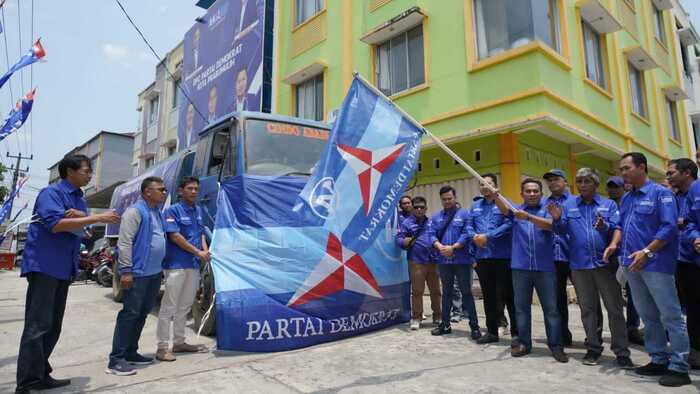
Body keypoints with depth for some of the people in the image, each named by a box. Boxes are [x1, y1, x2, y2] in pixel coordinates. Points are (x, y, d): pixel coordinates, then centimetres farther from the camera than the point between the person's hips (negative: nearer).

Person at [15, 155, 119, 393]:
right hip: (44, 265, -9)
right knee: (37, 326, -10)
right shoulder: (51, 192, -8)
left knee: (53, 327, 11)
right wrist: (96, 218, -22)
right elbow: (55, 224, -23)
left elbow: (83, 229, 11)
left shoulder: (79, 198, 17)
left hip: (64, 268, 9)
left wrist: (79, 216, -11)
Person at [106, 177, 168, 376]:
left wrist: (160, 266, 17)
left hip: (154, 273, 9)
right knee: (130, 313, -6)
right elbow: (125, 243, -17)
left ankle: (131, 352, 24)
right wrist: (126, 270, -21)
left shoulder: (157, 212, 16)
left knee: (142, 314, 14)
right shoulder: (135, 211, -11)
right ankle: (116, 360, 0)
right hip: (138, 273, -9)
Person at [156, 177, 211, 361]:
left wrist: (205, 251, 0)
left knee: (185, 306, 15)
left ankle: (179, 342, 26)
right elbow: (175, 236, -14)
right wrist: (198, 252, -13)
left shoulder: (198, 210, 14)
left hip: (194, 265, 7)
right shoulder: (173, 210, -6)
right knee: (169, 306, -3)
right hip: (176, 264, -7)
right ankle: (162, 347, 4)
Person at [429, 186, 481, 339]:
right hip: (443, 261, 4)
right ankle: (445, 324, 24)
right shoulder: (436, 217, 11)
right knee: (446, 292, 14)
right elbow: (431, 234, 1)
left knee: (466, 292, 1)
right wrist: (440, 247, -16)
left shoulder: (464, 214, 0)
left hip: (462, 260, -4)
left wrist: (453, 248, -19)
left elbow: (466, 234, -11)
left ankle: (474, 326, 9)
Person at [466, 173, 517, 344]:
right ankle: (492, 331, 23)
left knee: (508, 295, -1)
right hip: (482, 257, 6)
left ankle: (516, 332, 12)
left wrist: (488, 236, -17)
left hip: (503, 256, -5)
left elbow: (509, 224, -15)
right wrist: (474, 237, -10)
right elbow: (469, 226, 11)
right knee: (489, 296, 12)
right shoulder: (475, 206, 17)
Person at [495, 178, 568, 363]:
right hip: (520, 266, 2)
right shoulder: (517, 209, 10)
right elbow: (504, 209, -12)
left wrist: (528, 217, -31)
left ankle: (556, 345, 14)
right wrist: (495, 195, -33)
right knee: (521, 307, 9)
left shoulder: (547, 208, 5)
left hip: (545, 267, -2)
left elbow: (550, 225, -15)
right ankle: (523, 343, 20)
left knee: (551, 307, 4)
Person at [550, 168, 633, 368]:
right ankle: (593, 348, 23)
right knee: (587, 309, 11)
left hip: (605, 263, -1)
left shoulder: (609, 204, 6)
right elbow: (562, 231, 1)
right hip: (579, 265, 2)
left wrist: (604, 226, -25)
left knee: (614, 308, 3)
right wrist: (557, 219, -19)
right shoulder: (568, 205, 9)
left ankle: (622, 352, 13)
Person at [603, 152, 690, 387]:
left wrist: (647, 252, -20)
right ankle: (659, 360, 23)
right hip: (633, 265, 8)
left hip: (656, 264, -8)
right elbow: (621, 225, 19)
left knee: (670, 315, -1)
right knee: (647, 315, 13)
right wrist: (614, 244, -1)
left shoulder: (660, 193, -6)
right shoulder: (626, 198, 16)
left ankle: (679, 368, 6)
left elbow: (669, 227, -14)